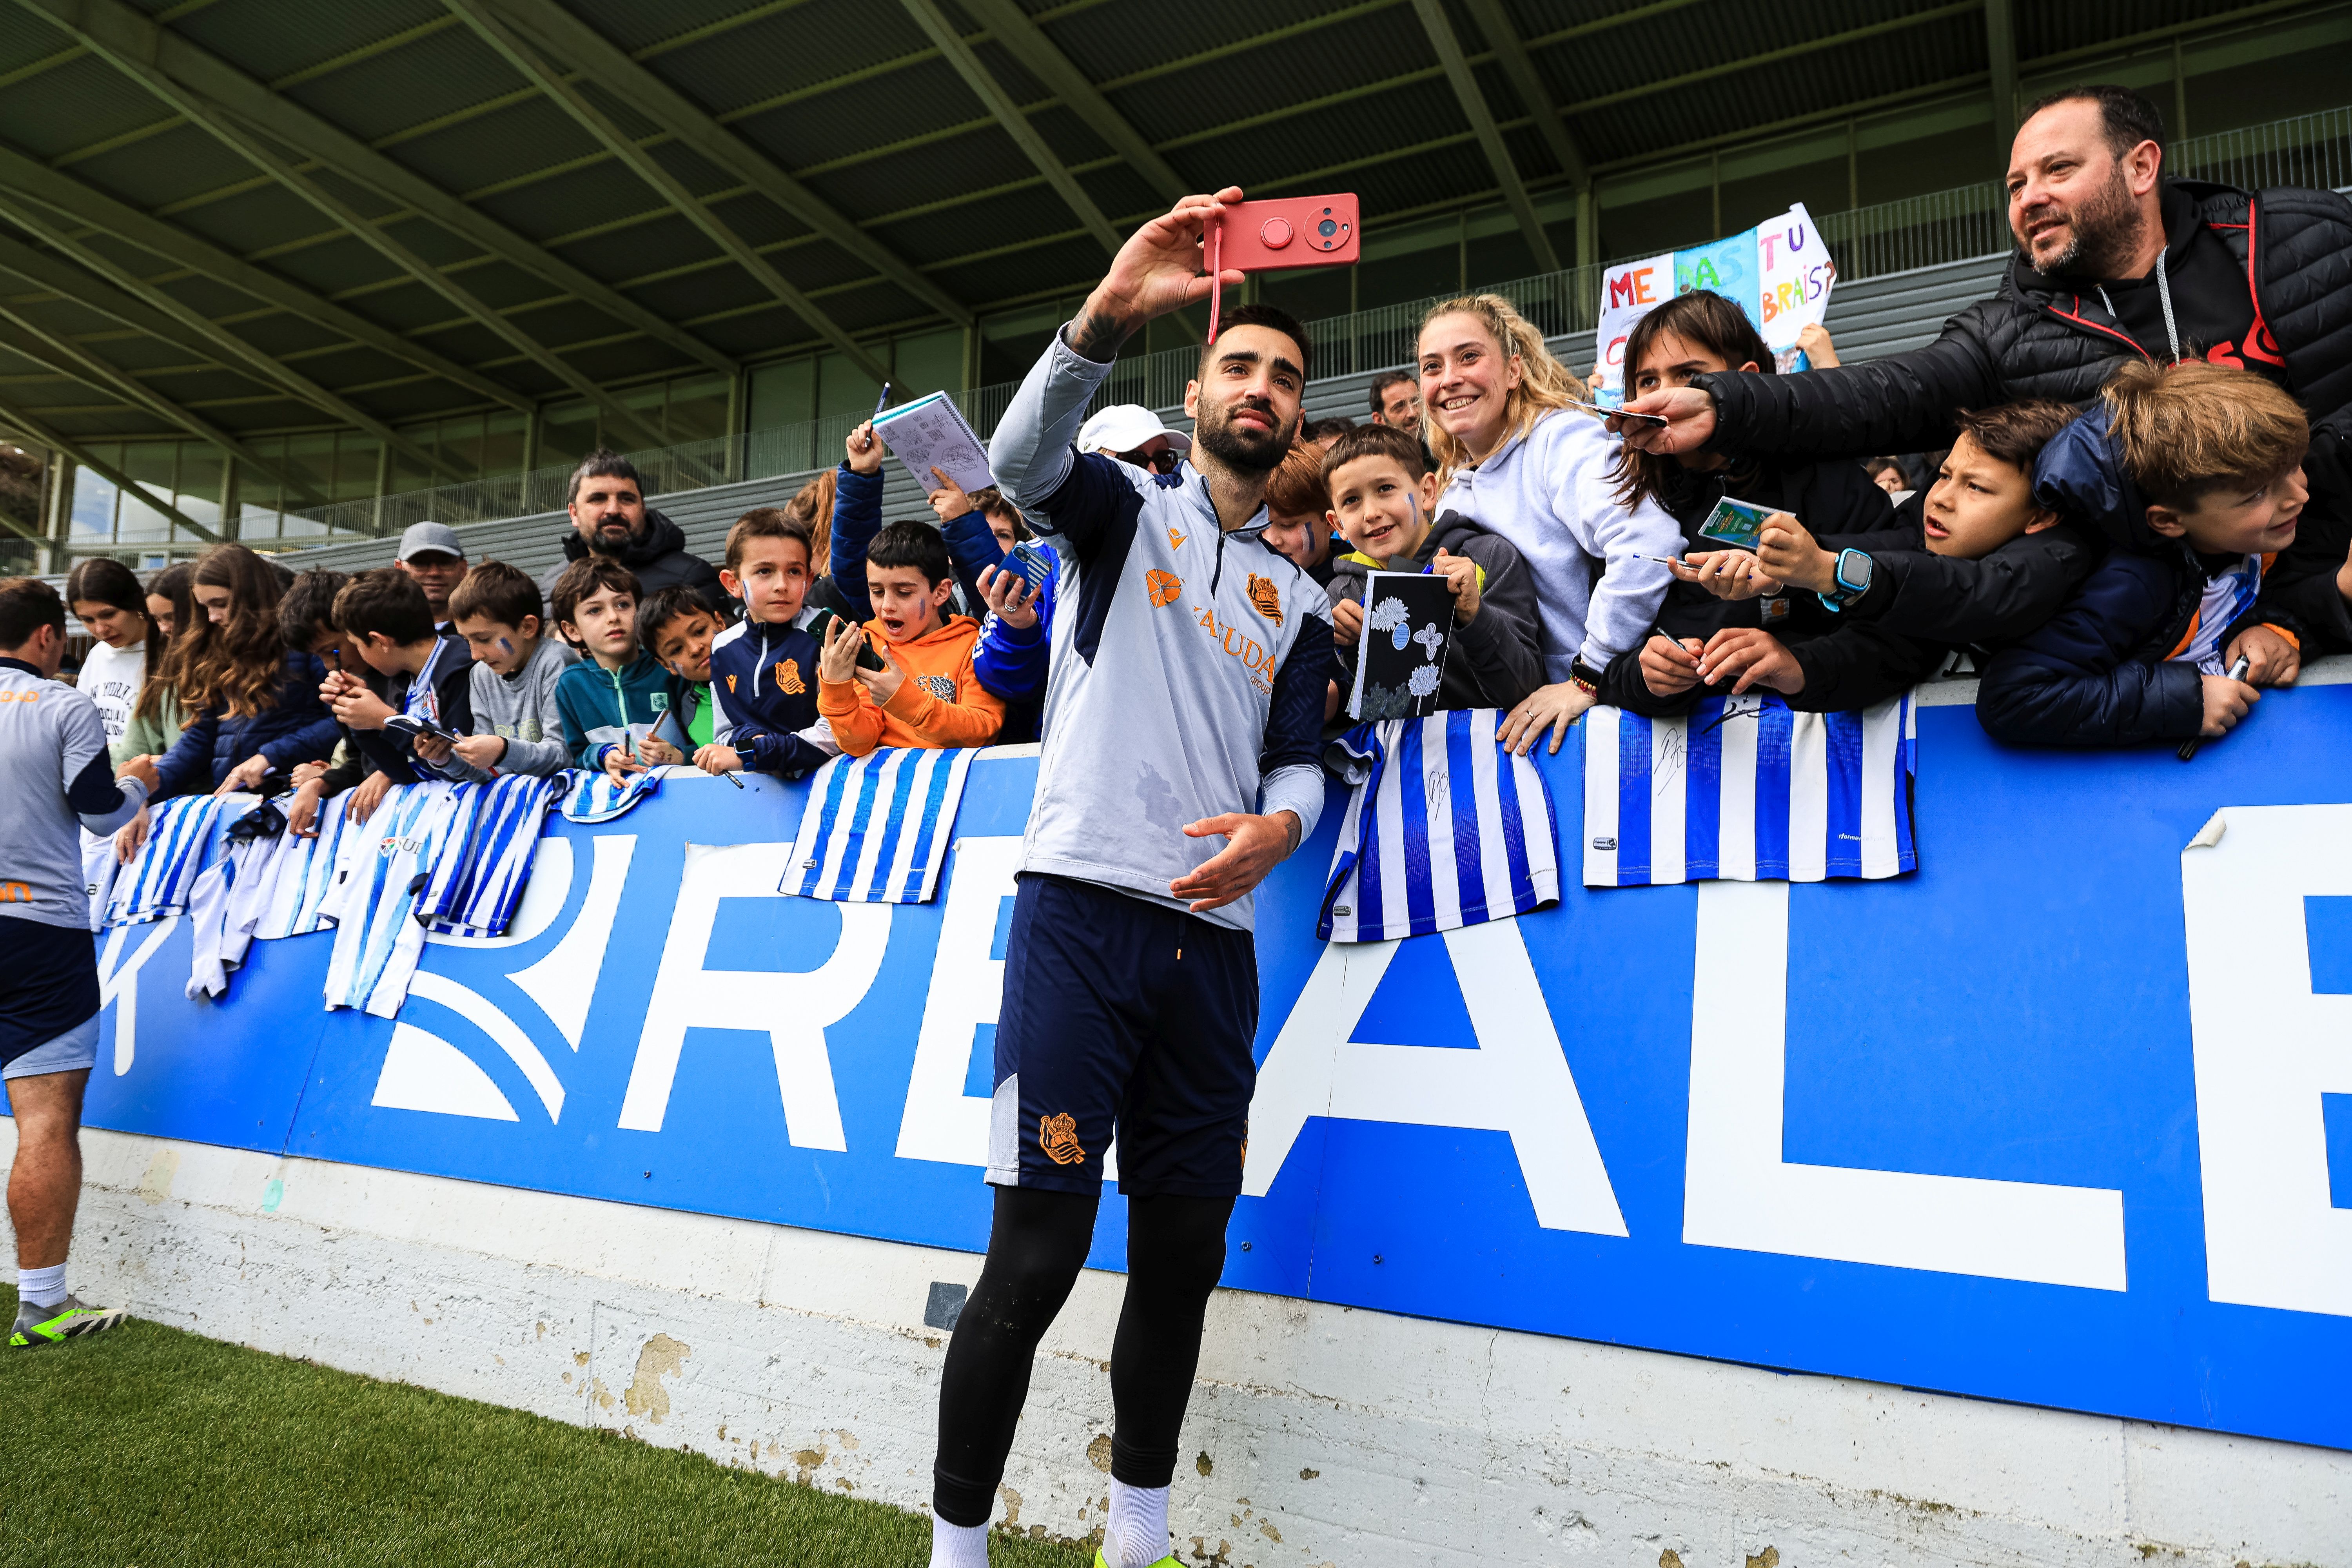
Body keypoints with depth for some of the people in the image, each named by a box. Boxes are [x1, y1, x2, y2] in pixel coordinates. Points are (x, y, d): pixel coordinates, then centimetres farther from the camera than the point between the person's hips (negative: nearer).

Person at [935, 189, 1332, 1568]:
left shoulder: (1301, 605, 21)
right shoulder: (1129, 507, 10)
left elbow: (1302, 758, 10)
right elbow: (1026, 456, -12)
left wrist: (1280, 824, -14)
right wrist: (1110, 314, -30)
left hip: (1214, 940, 5)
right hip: (1084, 911, -4)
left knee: (1184, 1259, 9)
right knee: (1036, 1259, -7)